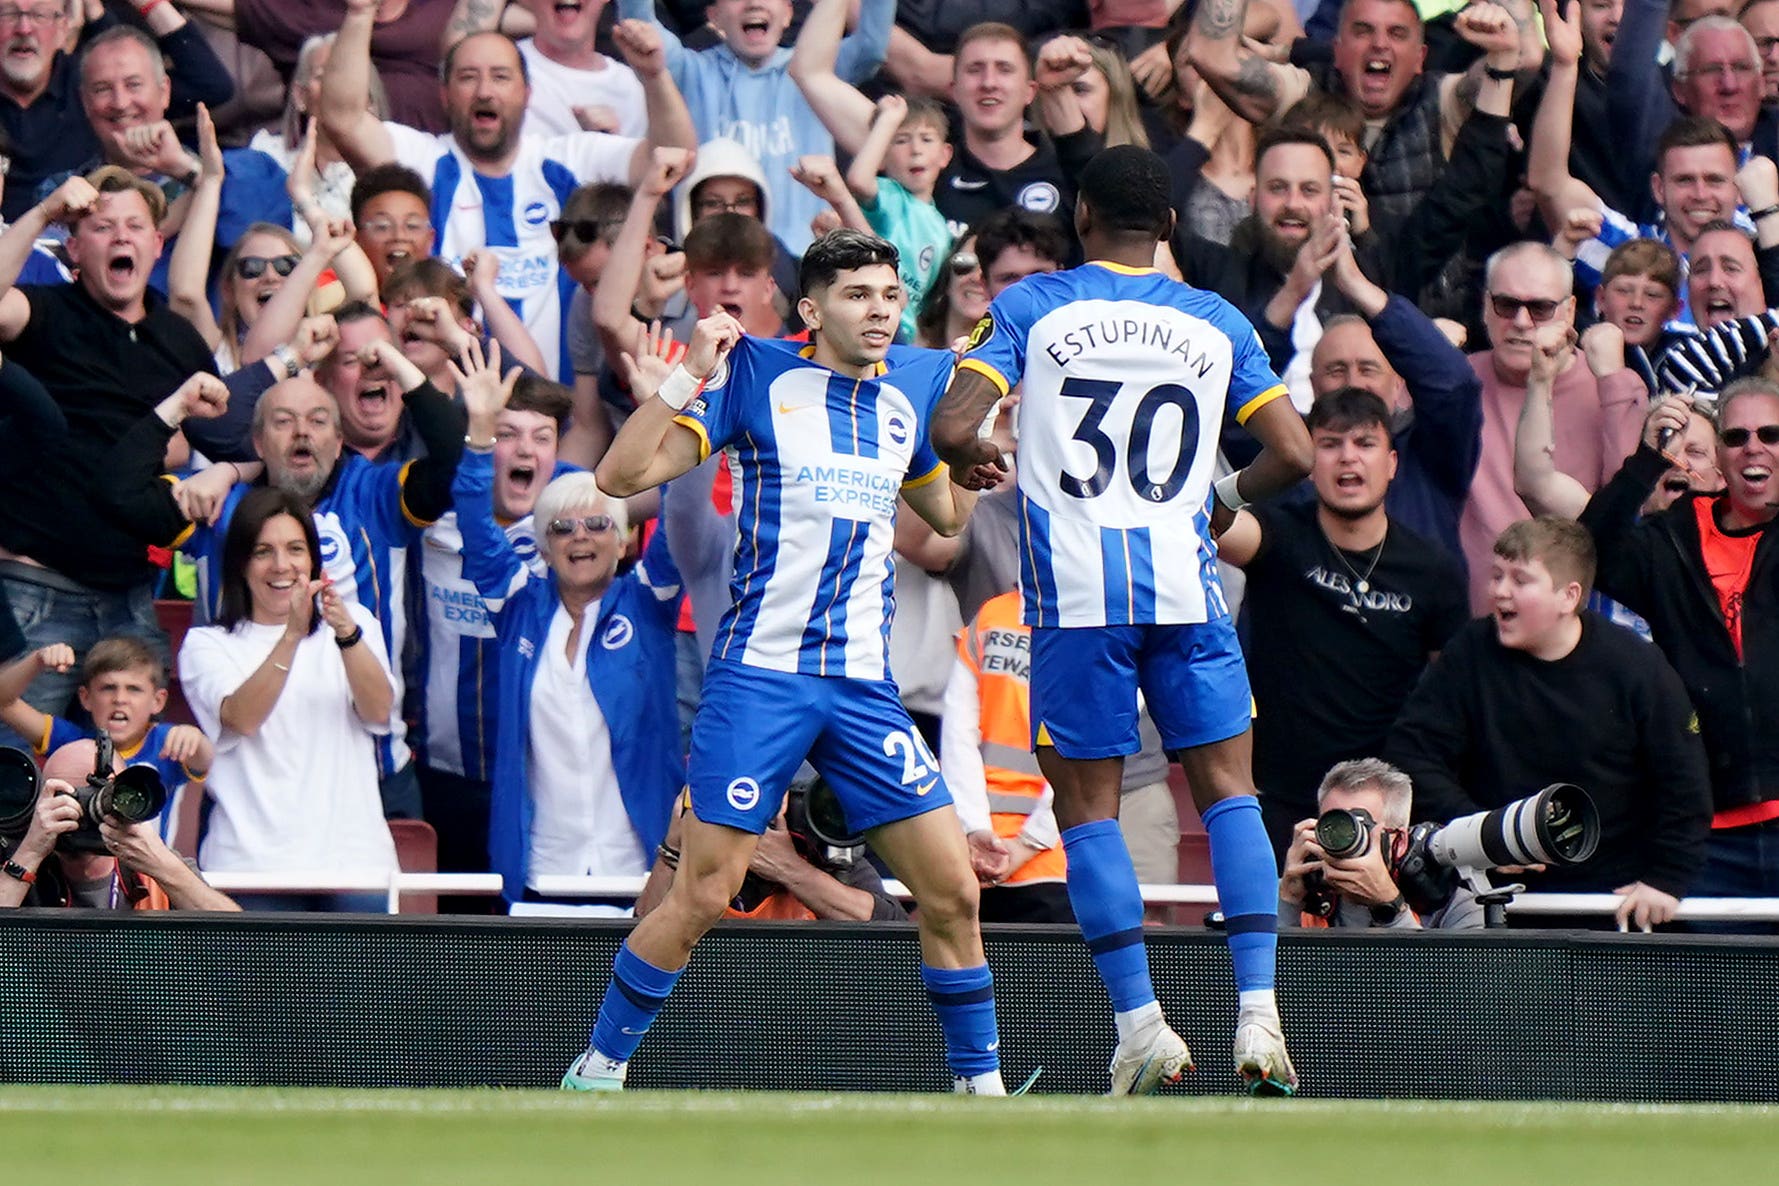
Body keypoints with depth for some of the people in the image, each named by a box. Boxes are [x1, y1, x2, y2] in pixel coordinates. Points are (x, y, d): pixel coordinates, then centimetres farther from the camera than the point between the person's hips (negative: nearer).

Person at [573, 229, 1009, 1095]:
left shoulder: (913, 386, 10)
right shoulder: (757, 375, -3)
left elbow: (945, 512, 28)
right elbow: (622, 475, -7)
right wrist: (688, 377, -18)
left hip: (865, 687, 4)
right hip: (759, 674, -4)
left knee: (952, 893, -1)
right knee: (701, 898, -7)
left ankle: (982, 1084, 13)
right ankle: (596, 1073, 8)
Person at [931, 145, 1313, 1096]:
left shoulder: (1031, 307, 2)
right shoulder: (1216, 322, 9)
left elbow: (952, 429, -7)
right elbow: (1292, 455, 6)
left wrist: (975, 458, 17)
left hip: (1075, 589, -2)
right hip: (1186, 581, 2)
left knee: (1087, 810, 4)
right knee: (1228, 791, 7)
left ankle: (1141, 1025, -3)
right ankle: (1258, 1012, -5)